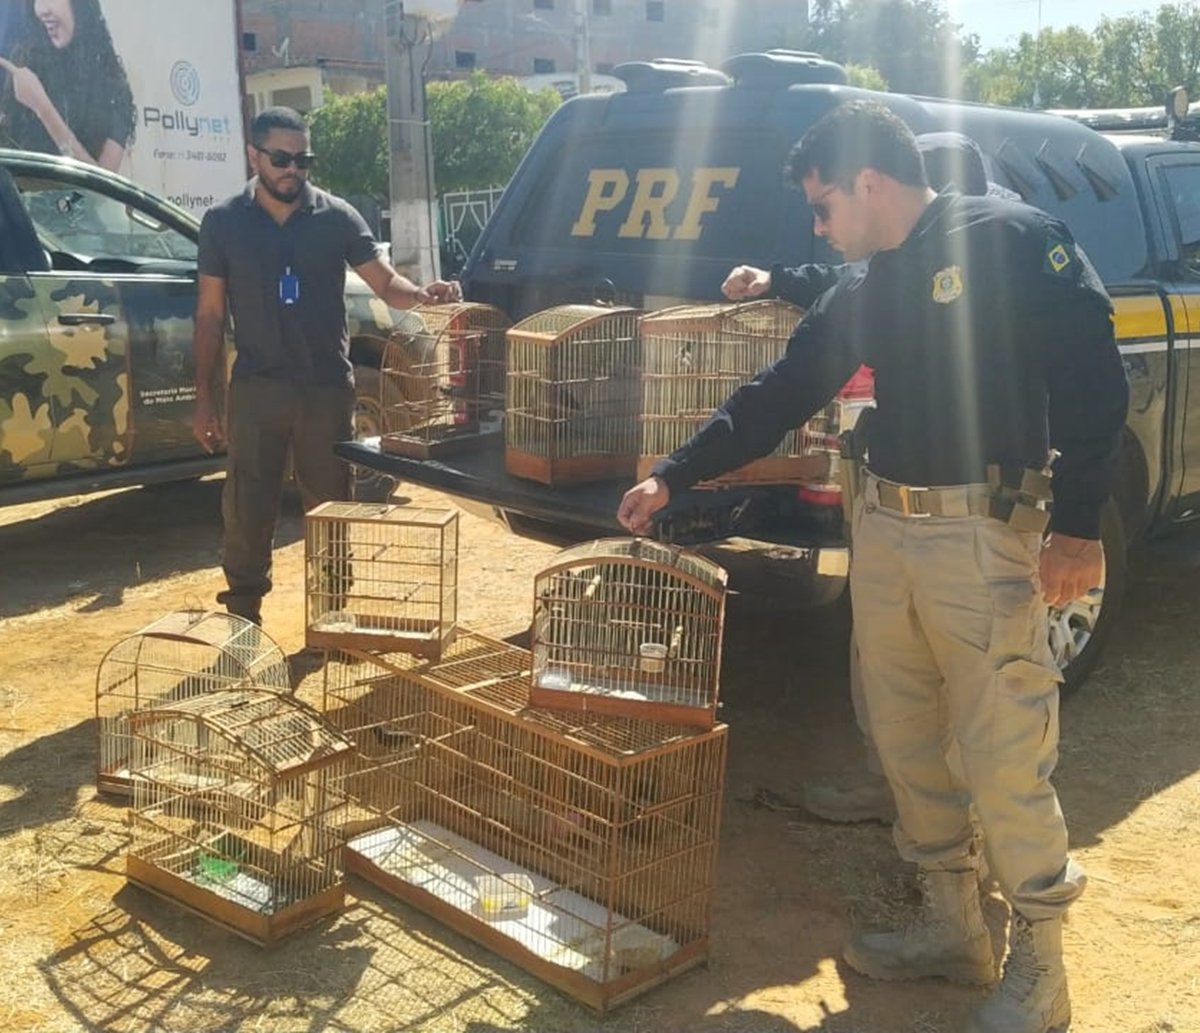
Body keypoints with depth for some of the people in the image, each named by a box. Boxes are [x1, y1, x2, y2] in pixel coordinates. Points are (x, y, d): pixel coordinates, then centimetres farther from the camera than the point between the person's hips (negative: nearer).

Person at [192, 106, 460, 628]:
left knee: (331, 504, 9)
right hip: (256, 388, 0)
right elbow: (210, 314, 5)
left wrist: (422, 294, -25)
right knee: (247, 507, 4)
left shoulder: (337, 217, 1)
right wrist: (204, 397, 3)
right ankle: (243, 617, 17)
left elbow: (384, 281, -1)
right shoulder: (223, 222, 2)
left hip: (327, 387, 0)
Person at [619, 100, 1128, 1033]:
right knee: (905, 740, 13)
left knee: (1003, 755, -4)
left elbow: (1094, 380, -12)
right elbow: (778, 397, 18)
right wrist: (674, 477, 16)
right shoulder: (863, 292, 14)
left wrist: (1078, 526, -17)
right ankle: (951, 923, 29)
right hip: (884, 532, 8)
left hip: (984, 533, -8)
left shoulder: (1010, 240, -7)